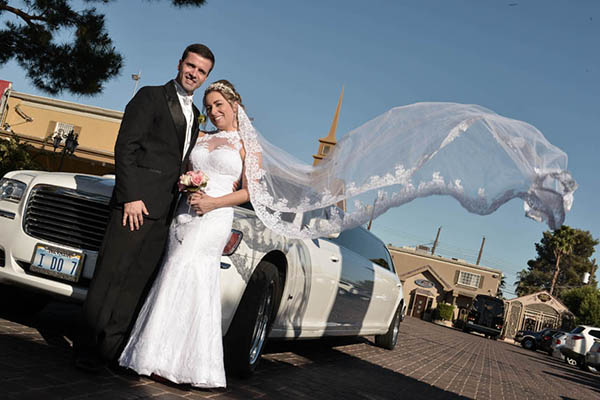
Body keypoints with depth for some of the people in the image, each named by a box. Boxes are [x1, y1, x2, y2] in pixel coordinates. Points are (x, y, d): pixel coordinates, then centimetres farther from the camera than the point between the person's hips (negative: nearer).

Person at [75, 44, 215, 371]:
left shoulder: (194, 115, 22)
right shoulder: (151, 97, 0)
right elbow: (125, 147, -8)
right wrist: (131, 196, -16)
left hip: (164, 210, 7)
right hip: (138, 202, -7)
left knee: (137, 282, 6)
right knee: (111, 276, -5)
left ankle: (109, 350, 11)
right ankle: (88, 349, 2)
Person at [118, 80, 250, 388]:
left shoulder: (246, 145, 5)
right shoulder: (200, 137, 20)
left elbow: (250, 191, 0)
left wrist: (214, 202, -12)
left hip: (214, 219, -4)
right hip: (184, 213, 4)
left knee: (183, 276, -15)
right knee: (197, 286, -1)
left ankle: (163, 359, -8)